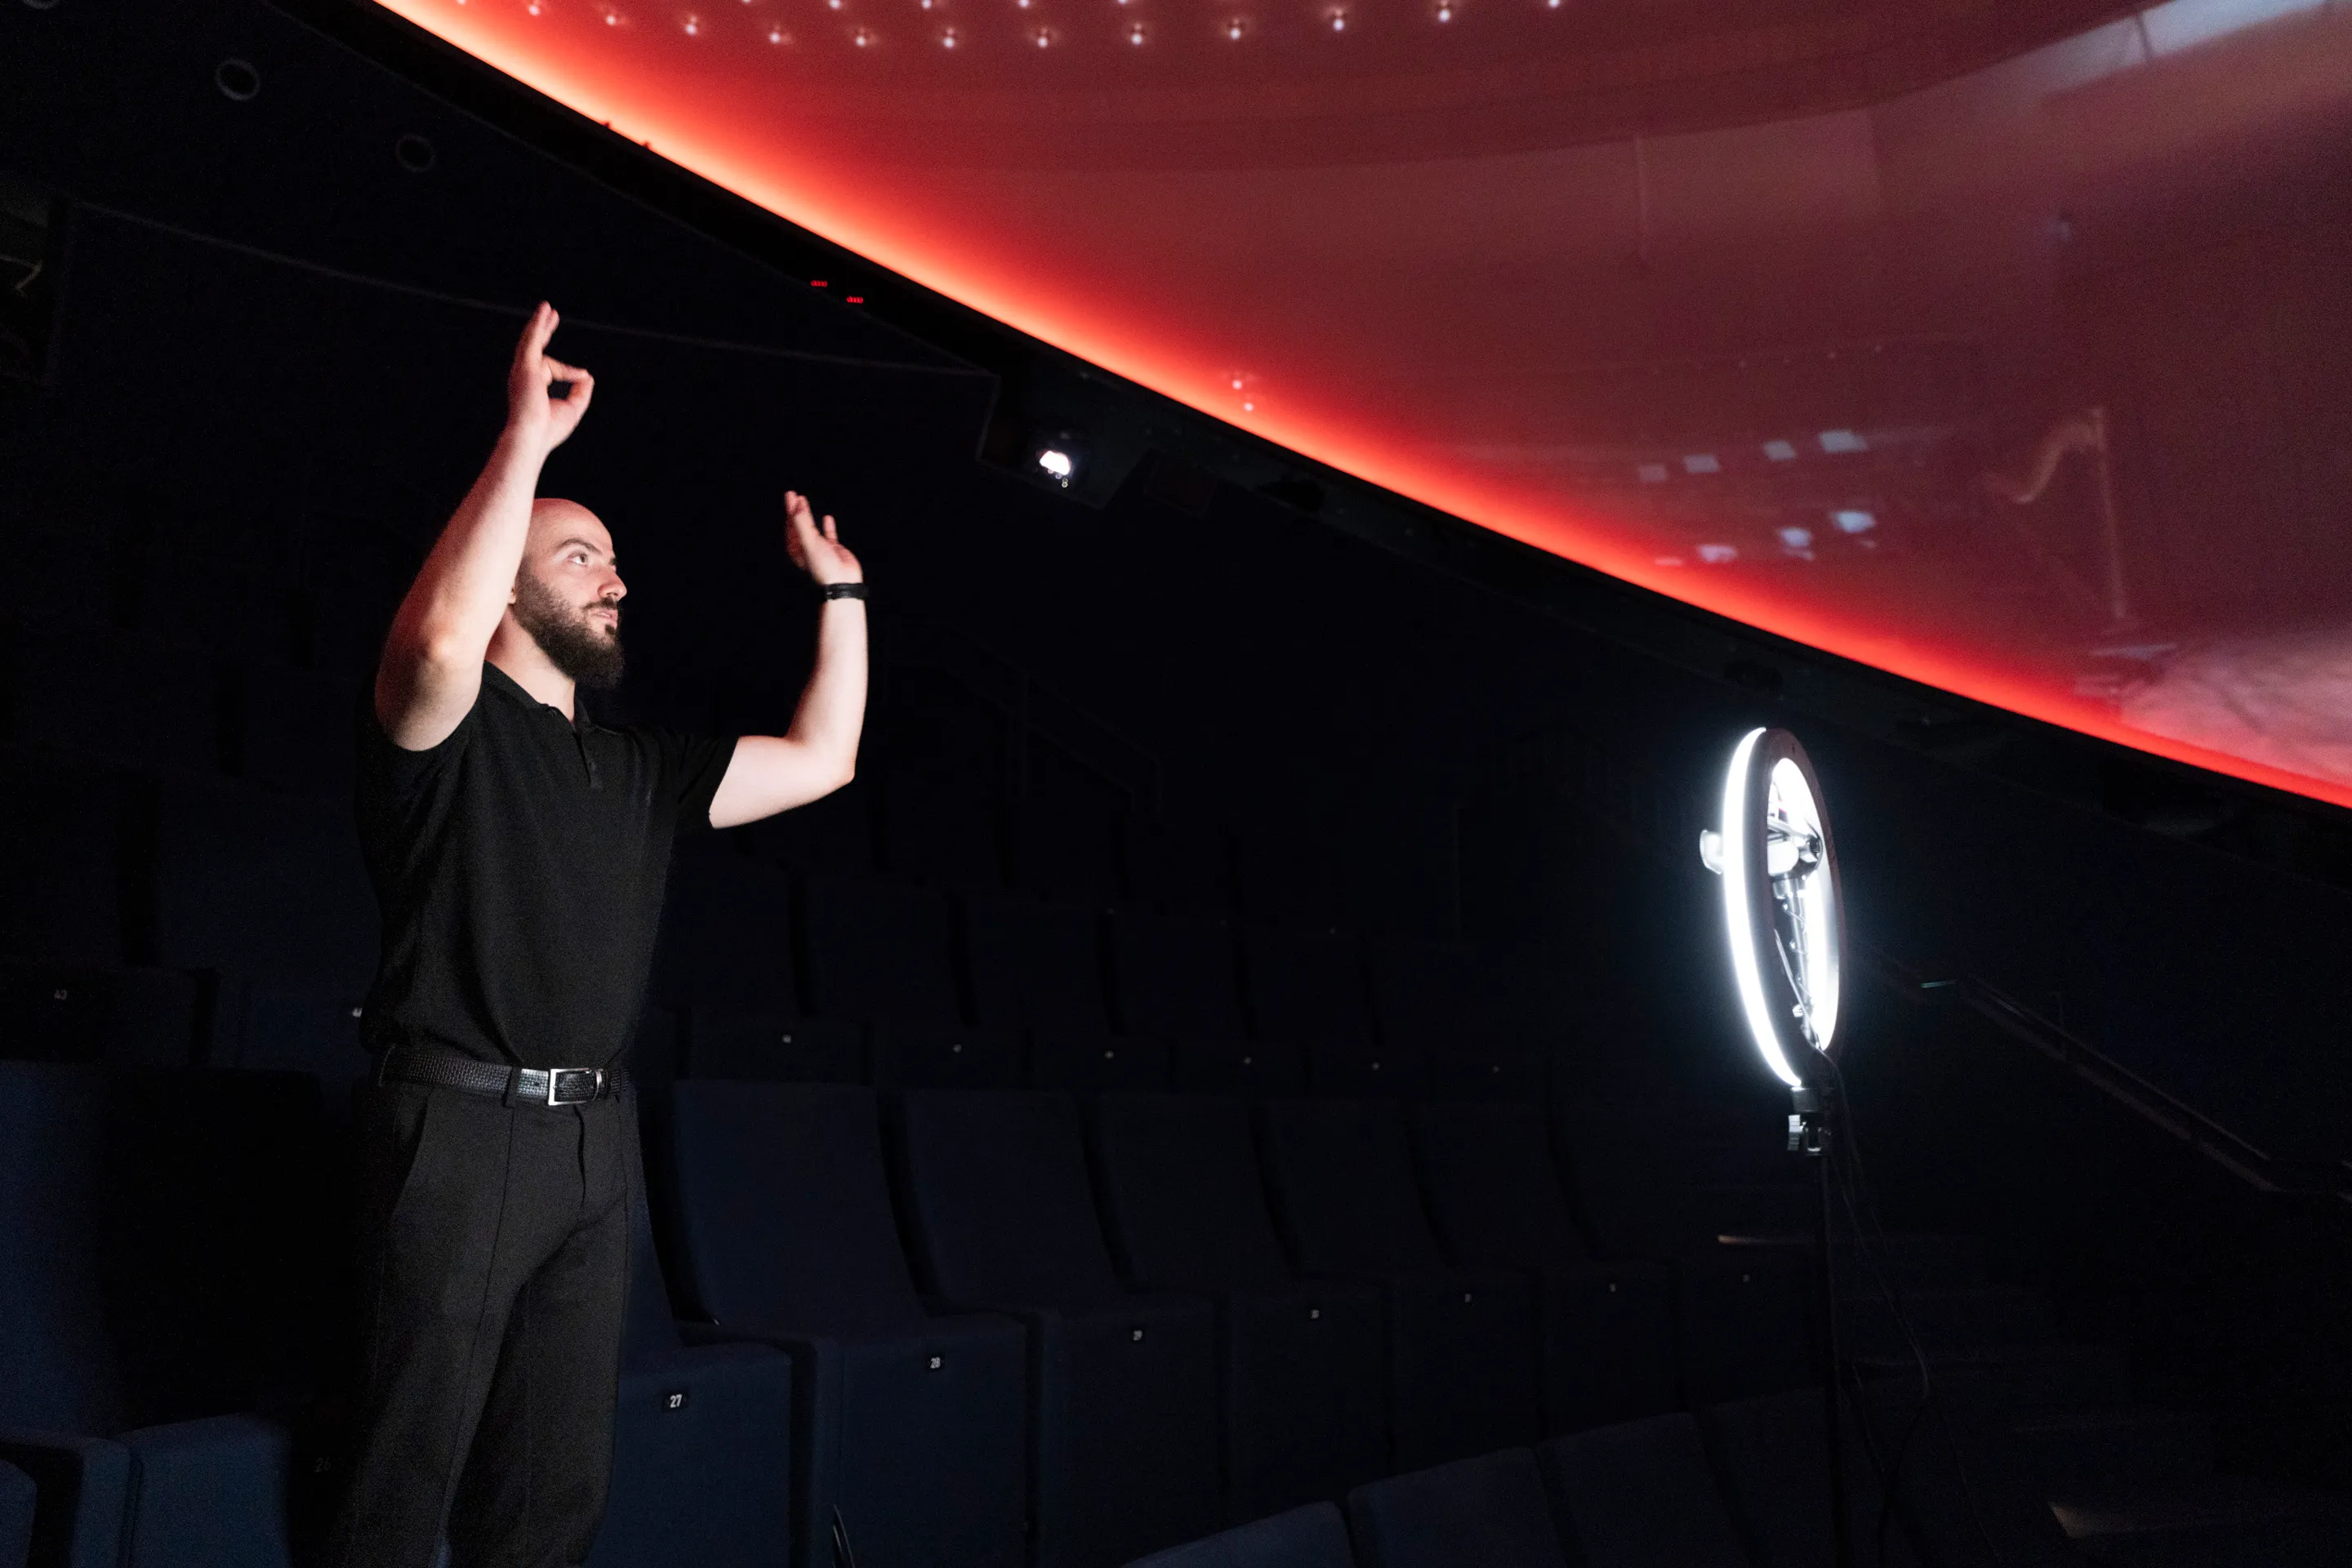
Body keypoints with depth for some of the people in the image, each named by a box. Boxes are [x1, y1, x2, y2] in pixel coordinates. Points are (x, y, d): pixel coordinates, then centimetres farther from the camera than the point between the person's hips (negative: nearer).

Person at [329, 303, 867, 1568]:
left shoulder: (638, 770, 17)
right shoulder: (449, 728, -4)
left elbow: (820, 761, 16)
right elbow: (440, 640, -29)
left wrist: (839, 588, 16)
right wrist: (527, 439, -26)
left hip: (592, 1137, 7)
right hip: (461, 1125, -6)